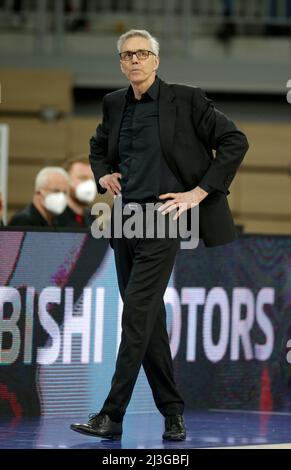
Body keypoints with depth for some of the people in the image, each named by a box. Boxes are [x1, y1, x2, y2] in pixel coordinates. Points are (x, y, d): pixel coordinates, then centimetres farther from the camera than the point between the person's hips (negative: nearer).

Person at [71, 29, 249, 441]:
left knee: (137, 314, -12)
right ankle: (173, 413, 17)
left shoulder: (185, 100, -4)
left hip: (161, 218, -6)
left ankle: (112, 416, -12)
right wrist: (102, 175, 10)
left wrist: (200, 191, -8)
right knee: (149, 319, 8)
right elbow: (98, 147, 31)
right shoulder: (114, 104, 12)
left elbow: (235, 141, -3)